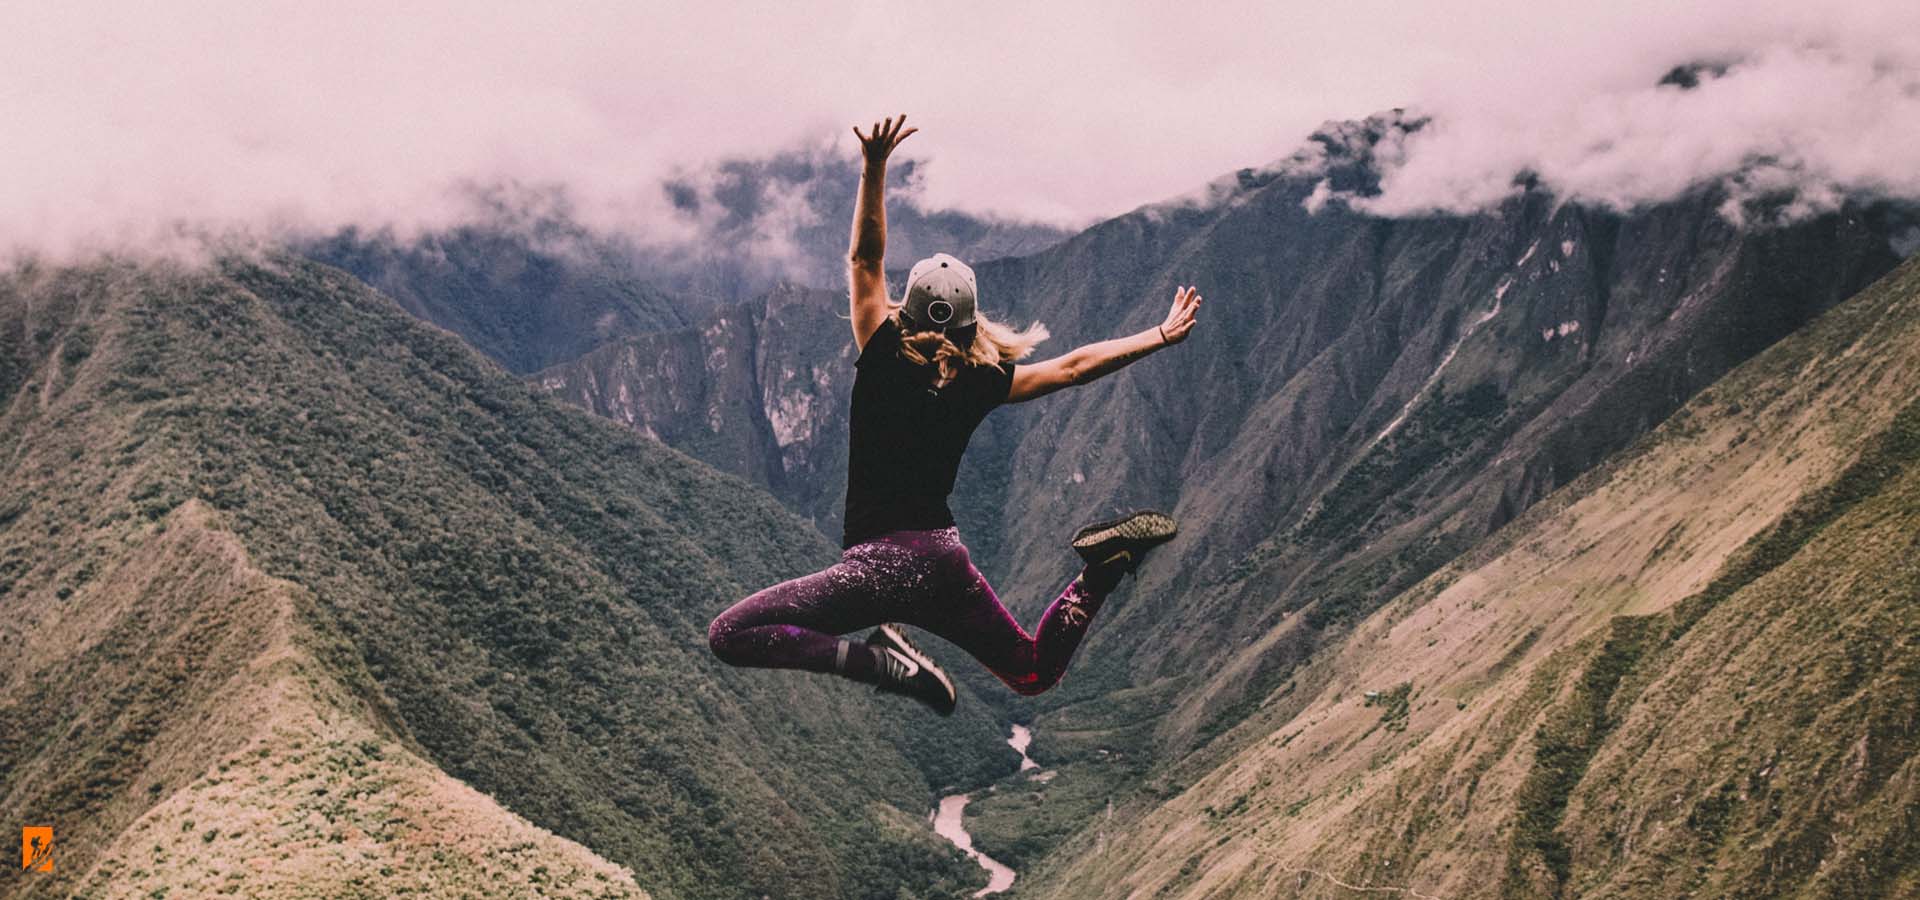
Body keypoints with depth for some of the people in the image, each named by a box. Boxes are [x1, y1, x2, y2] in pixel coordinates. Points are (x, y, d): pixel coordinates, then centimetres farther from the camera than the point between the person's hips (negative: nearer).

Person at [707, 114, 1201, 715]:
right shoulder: (982, 383, 4)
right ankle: (1101, 569, -3)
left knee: (730, 636, -6)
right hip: (946, 561, 5)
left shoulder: (883, 360, -6)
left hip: (881, 563, -5)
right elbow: (1074, 367, 12)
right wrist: (1161, 335, 21)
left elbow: (864, 259, -3)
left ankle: (878, 660, -22)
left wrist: (874, 168, -6)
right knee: (1035, 673, 24)